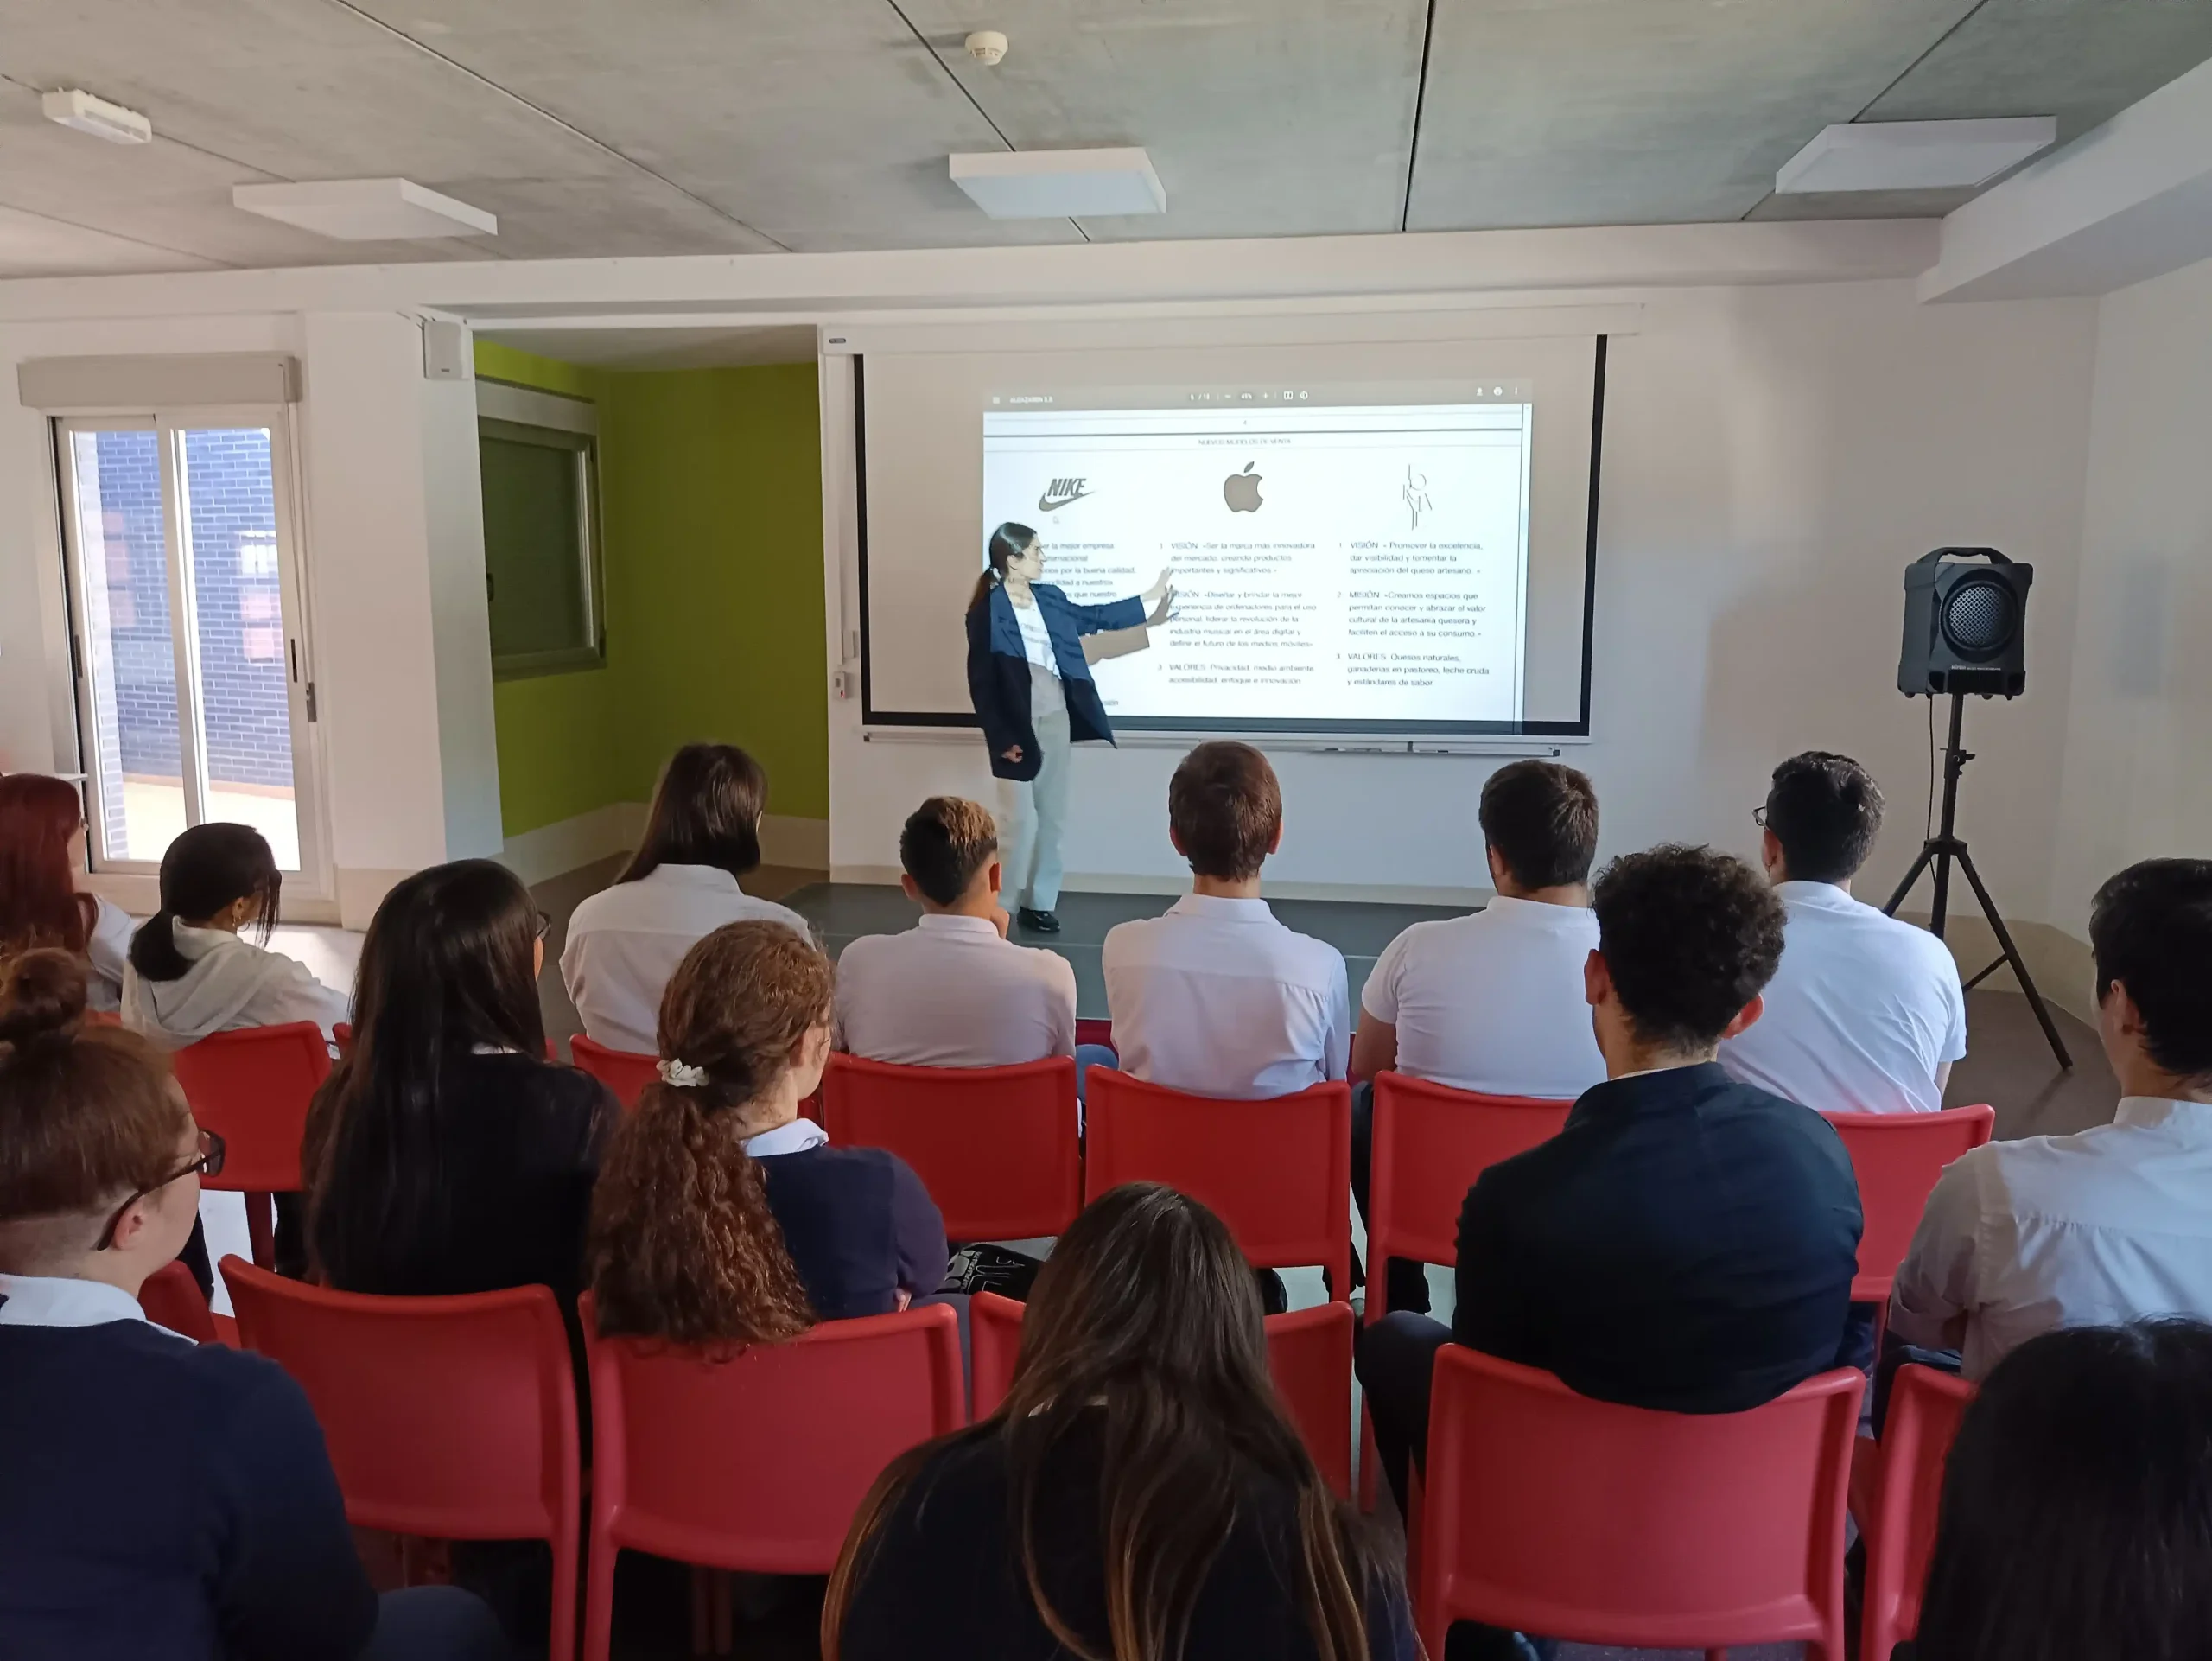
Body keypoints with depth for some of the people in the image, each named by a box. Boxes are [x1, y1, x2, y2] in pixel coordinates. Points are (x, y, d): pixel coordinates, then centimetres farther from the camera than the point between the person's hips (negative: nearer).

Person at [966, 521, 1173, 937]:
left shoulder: (1049, 598, 5)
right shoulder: (987, 611, -13)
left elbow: (1092, 617, 22)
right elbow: (980, 681, -13)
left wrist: (1148, 601, 22)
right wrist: (1001, 738, -16)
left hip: (1056, 720, 7)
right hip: (1017, 726, -7)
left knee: (1052, 817, 11)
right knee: (1020, 821, -5)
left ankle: (1039, 902, 22)